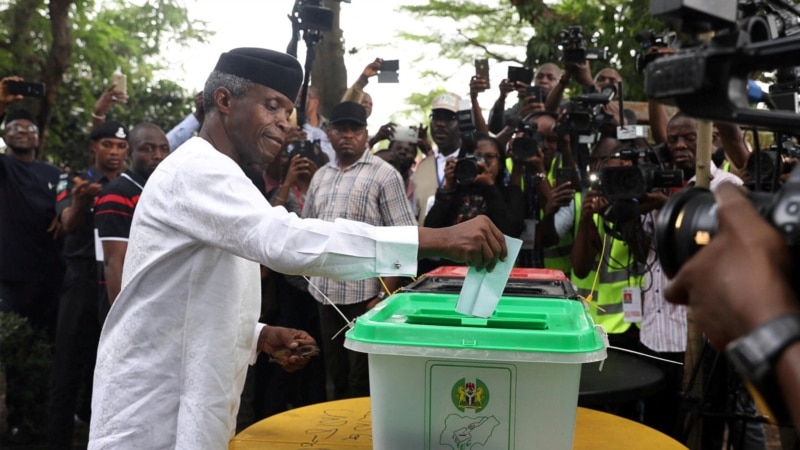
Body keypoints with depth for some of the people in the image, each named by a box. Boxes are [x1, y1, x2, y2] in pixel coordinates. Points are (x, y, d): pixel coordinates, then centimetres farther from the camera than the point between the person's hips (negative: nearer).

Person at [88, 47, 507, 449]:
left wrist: (262, 336, 0)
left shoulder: (210, 174, 14)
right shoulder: (196, 170, -18)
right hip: (155, 414, -9)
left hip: (182, 402, 10)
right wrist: (438, 239, -37)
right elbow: (287, 239, -36)